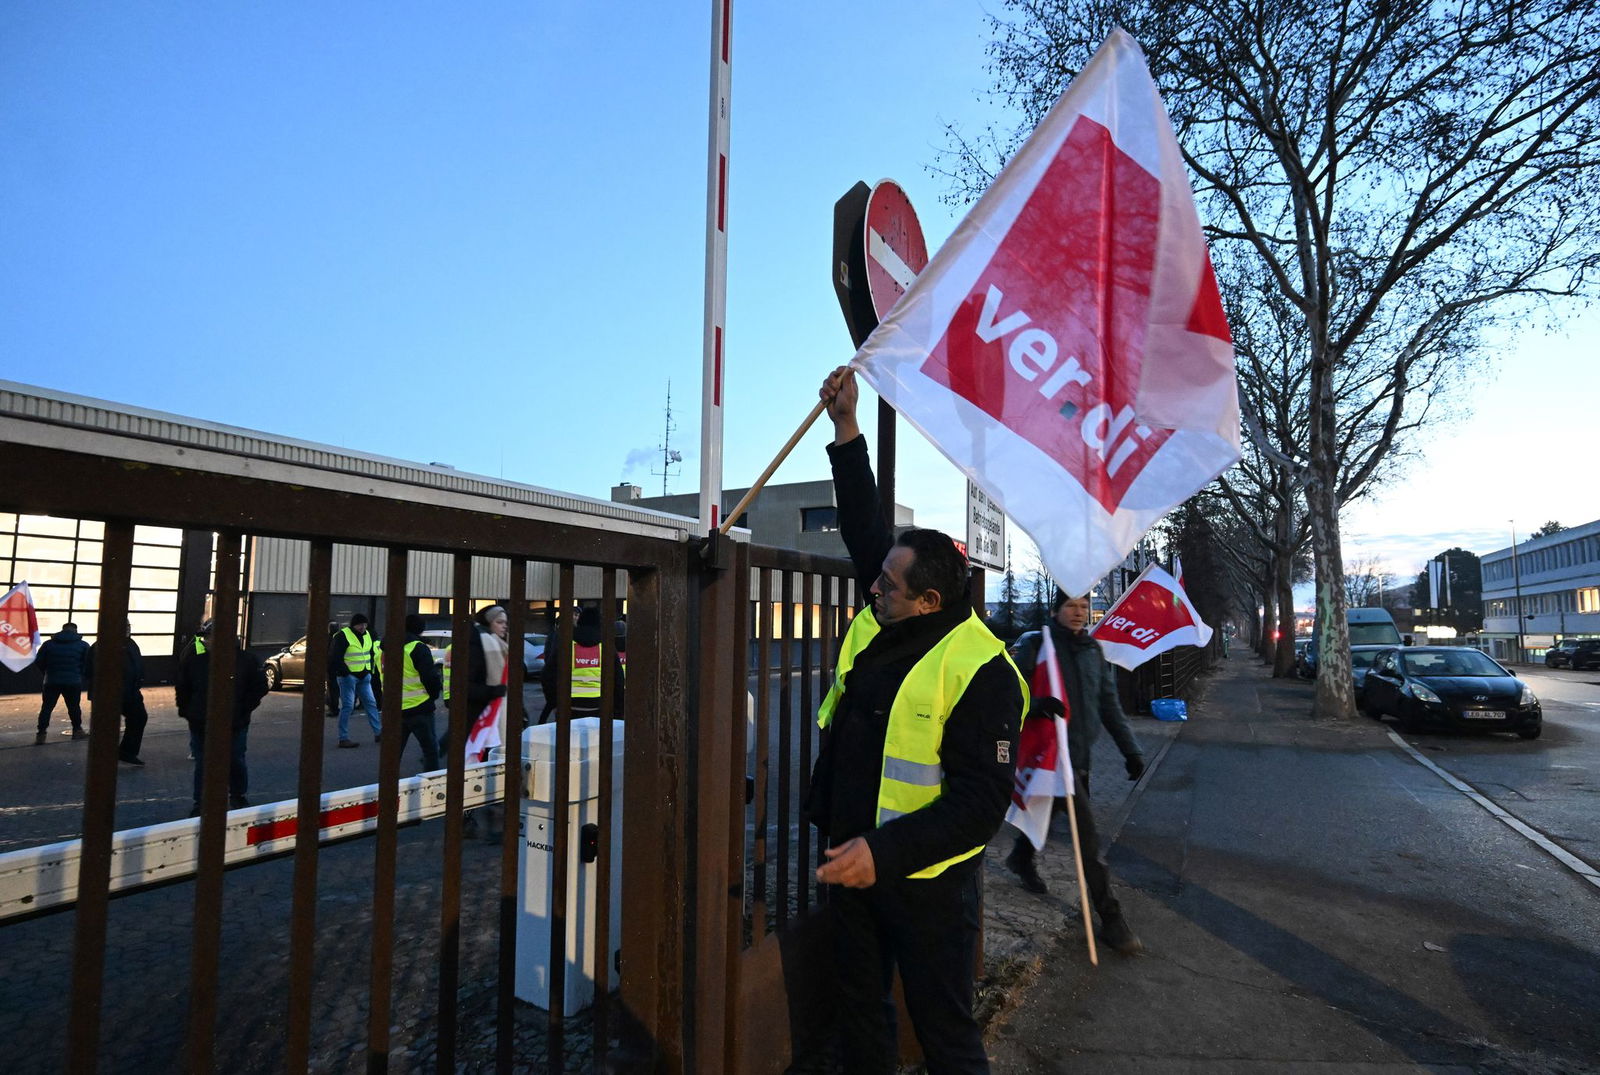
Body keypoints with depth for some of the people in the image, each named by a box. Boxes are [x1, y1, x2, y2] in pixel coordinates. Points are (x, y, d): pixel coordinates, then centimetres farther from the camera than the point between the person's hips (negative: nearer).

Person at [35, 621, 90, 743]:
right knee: (74, 707, 11)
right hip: (73, 682, -1)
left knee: (46, 707, 7)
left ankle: (41, 734, 2)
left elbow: (39, 661, 4)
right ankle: (77, 730, 20)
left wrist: (49, 671, 19)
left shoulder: (49, 643, 4)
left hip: (52, 681, 1)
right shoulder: (83, 645, 0)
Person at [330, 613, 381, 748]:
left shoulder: (367, 635, 10)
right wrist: (345, 673, -16)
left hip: (364, 677, 7)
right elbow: (334, 658, -14)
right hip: (348, 677, -7)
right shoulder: (342, 636, -13)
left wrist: (370, 670, 12)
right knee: (347, 706, -5)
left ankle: (378, 732, 16)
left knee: (371, 703, 9)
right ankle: (343, 738, 2)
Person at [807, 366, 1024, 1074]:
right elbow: (863, 524, 6)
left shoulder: (980, 673, -25)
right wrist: (846, 427, 0)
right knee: (860, 1010, 24)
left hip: (924, 879, -7)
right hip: (854, 859, 8)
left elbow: (980, 800, -26)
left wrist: (884, 853, -33)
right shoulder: (883, 623, -4)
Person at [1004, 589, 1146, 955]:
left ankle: (1020, 859, 48)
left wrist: (1130, 748, 5)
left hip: (1082, 753, 6)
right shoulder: (1037, 644, -10)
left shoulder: (1094, 650, 8)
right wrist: (1038, 704, -35)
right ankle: (1111, 917, -2)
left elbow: (1109, 703, 11)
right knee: (1087, 831, -10)